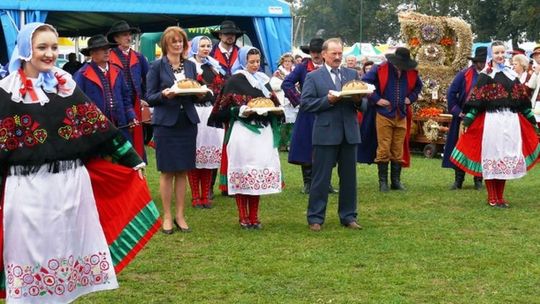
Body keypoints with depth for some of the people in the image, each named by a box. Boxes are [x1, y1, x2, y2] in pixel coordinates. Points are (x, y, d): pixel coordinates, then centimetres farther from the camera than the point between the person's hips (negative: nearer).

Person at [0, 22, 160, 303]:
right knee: (31, 250, 4)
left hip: (71, 183, 4)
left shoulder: (67, 85, 8)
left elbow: (99, 126, 10)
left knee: (69, 247, 12)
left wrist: (131, 159, 10)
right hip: (28, 188, -4)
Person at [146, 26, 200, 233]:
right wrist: (164, 94, -22)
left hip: (187, 122, 4)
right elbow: (150, 98, -4)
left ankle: (180, 216, 15)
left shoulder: (190, 66, 10)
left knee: (182, 171, 7)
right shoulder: (157, 66, -2)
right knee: (167, 171, 1)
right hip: (166, 122, -4)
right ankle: (167, 217, 10)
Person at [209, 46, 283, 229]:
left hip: (263, 132, 5)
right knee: (243, 172, -5)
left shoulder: (263, 81, 17)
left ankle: (253, 217, 10)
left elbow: (274, 104, 20)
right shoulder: (234, 81, 0)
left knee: (260, 170, 3)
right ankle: (243, 217, 4)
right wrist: (241, 111, -21)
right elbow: (225, 109, -5)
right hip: (242, 131, -5)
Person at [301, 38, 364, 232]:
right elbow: (305, 104, -7)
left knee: (349, 177, 10)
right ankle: (315, 218, 8)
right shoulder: (313, 77, 1)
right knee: (321, 178, 0)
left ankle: (348, 216, 20)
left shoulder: (352, 74, 13)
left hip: (349, 133, 4)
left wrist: (358, 100, -10)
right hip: (326, 133, -4)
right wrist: (328, 100, -17)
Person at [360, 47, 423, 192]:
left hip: (401, 116, 4)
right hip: (384, 115, -4)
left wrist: (411, 98, 8)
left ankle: (396, 181, 13)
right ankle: (383, 182, 3)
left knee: (398, 151, 7)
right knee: (383, 150, -3)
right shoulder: (380, 70, -8)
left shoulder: (411, 73, 6)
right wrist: (376, 99, -11)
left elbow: (418, 86, 25)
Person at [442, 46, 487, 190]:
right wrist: (457, 111, -6)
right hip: (465, 118, -1)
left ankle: (478, 180, 18)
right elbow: (451, 94, -2)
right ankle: (458, 180, 12)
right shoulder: (464, 75, -5)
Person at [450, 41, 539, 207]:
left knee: (507, 156, 7)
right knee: (491, 155, 0)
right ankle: (492, 197, 8)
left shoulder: (512, 75, 13)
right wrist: (467, 120, -13)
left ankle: (500, 197, 17)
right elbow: (476, 99, -7)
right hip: (492, 120, -5)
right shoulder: (485, 76, -1)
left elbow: (522, 99, 16)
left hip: (511, 120, 5)